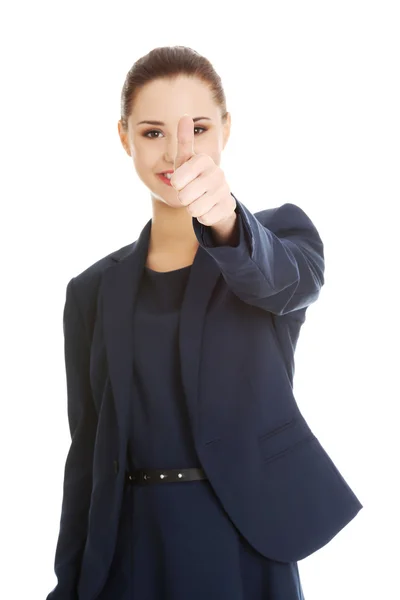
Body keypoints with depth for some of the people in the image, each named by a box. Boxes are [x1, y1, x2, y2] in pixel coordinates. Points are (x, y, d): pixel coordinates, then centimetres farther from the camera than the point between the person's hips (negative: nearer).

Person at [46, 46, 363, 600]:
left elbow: (280, 280, -25)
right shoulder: (94, 291, 6)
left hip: (249, 553, -2)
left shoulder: (283, 231, 0)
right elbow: (87, 451, 6)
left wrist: (227, 221, -45)